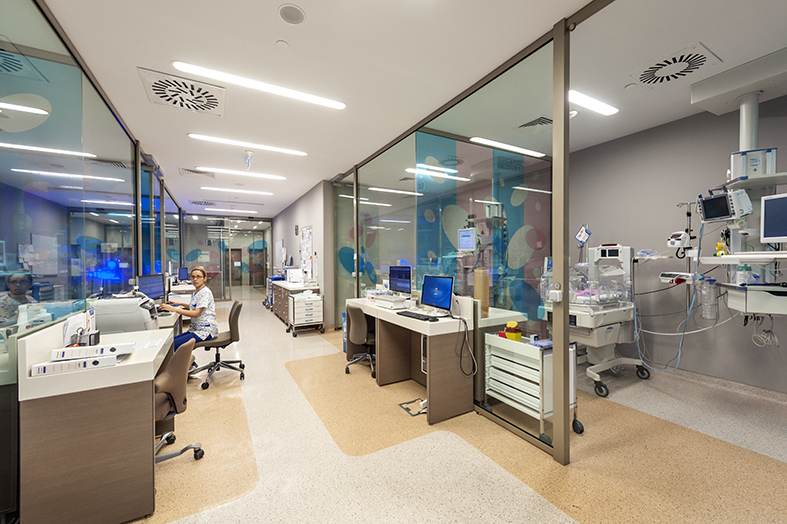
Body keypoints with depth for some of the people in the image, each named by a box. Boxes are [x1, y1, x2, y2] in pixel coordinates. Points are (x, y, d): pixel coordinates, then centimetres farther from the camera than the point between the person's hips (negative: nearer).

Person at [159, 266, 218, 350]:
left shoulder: (205, 292, -14)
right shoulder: (196, 292, 13)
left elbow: (196, 313, -22)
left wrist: (174, 309, -22)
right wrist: (180, 304, 21)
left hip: (206, 330, -9)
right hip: (196, 328, 9)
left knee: (175, 344, -20)